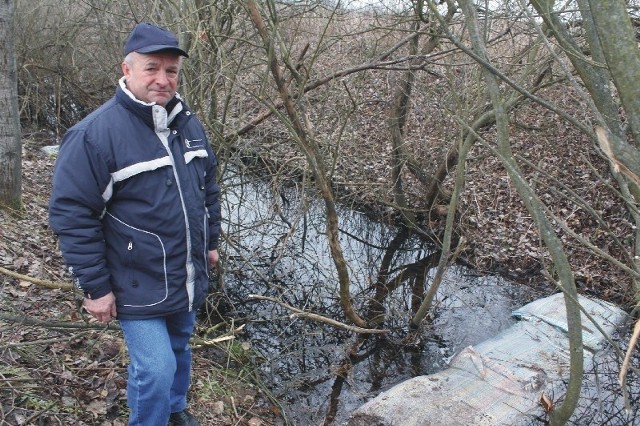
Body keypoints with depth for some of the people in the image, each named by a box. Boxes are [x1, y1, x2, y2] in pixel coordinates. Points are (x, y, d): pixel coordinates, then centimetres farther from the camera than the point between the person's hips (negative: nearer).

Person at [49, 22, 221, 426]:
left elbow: (209, 186, 13)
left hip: (189, 279, 7)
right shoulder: (95, 134, -20)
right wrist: (96, 287, -15)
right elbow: (72, 215, -18)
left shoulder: (188, 123, 2)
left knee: (179, 348, 24)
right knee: (156, 369, -5)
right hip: (138, 285, -6)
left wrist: (211, 241, 16)